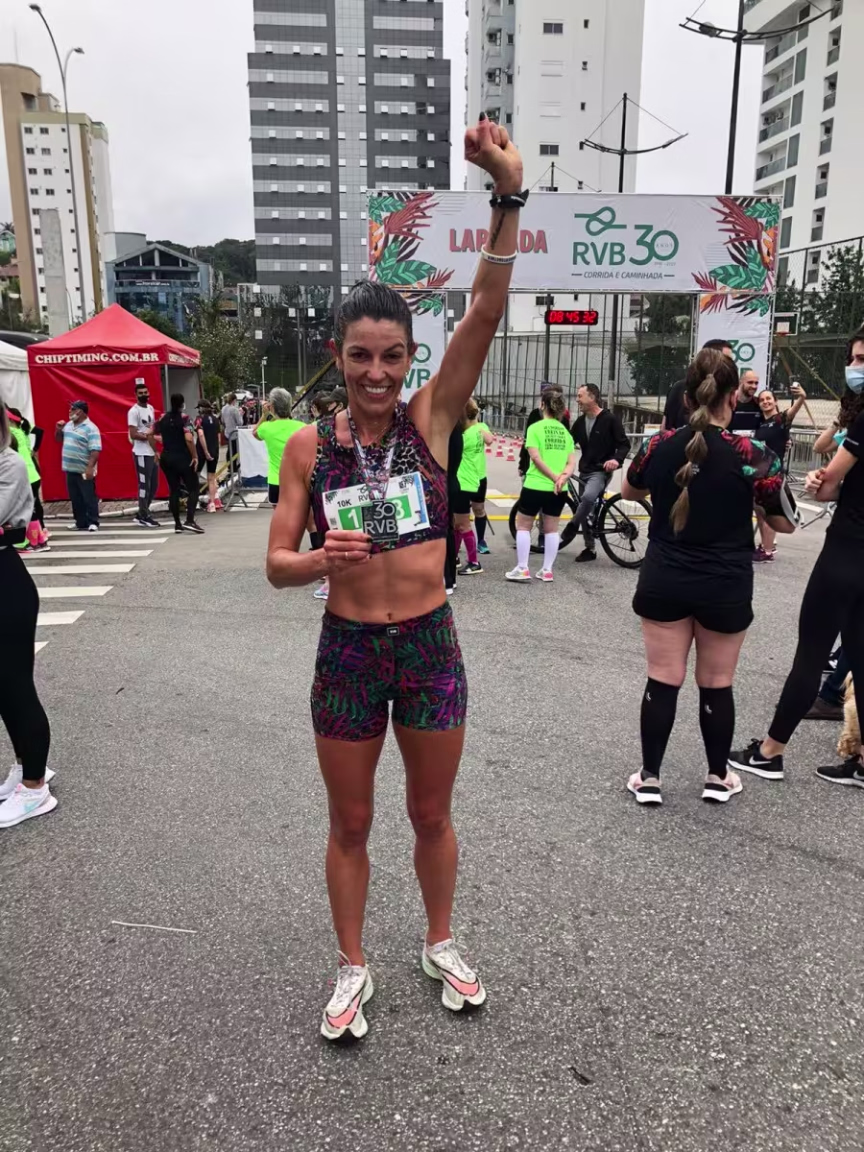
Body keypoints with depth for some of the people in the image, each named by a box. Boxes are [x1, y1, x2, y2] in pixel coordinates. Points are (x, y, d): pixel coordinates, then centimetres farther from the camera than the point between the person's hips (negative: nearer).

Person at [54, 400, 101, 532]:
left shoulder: (90, 428, -13)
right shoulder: (68, 425, 11)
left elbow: (95, 450, -20)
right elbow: (59, 439, 25)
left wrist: (90, 467, -27)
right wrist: (59, 429, 4)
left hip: (84, 470, -8)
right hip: (70, 469, 8)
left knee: (89, 498, 0)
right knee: (75, 499, 12)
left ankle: (93, 523, 6)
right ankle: (80, 522, 20)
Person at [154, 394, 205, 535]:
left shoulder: (163, 418, 7)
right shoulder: (184, 418, -10)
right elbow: (189, 439, -22)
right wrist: (195, 456, -15)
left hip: (166, 458, 6)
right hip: (183, 458, -6)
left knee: (173, 490, 11)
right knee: (193, 489, 0)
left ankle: (177, 524, 11)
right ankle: (190, 521, -15)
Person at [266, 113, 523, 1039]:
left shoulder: (431, 419, -6)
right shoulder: (310, 445, -5)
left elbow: (486, 313, -18)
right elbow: (277, 565, -3)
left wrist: (508, 194, -29)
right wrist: (323, 559, -26)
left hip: (430, 645, 0)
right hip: (346, 651, 0)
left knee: (432, 814, 19)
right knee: (350, 823, 16)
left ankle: (440, 943, 46)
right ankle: (352, 968, 40)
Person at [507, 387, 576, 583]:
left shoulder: (535, 428, -7)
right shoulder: (565, 431, 8)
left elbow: (536, 458, -16)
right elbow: (572, 461, 0)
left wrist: (554, 477, -14)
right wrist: (562, 477, -13)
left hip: (536, 486, -5)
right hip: (558, 489, 5)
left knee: (523, 525, 9)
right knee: (551, 528, 13)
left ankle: (522, 569, 6)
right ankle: (547, 571, 16)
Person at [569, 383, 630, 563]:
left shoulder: (610, 419, -10)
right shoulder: (580, 422, 9)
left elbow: (624, 444, -10)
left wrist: (617, 459, -28)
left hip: (601, 471, -7)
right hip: (584, 471, 7)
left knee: (588, 497, -34)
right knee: (586, 512, 9)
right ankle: (590, 549, 20)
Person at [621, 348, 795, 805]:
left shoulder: (658, 445, -4)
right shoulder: (753, 456, -13)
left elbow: (629, 491, 16)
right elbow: (785, 524, 0)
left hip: (663, 583, 2)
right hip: (725, 589, -1)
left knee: (662, 680, 9)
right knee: (717, 684, 13)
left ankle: (649, 777, 17)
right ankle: (718, 777, 29)